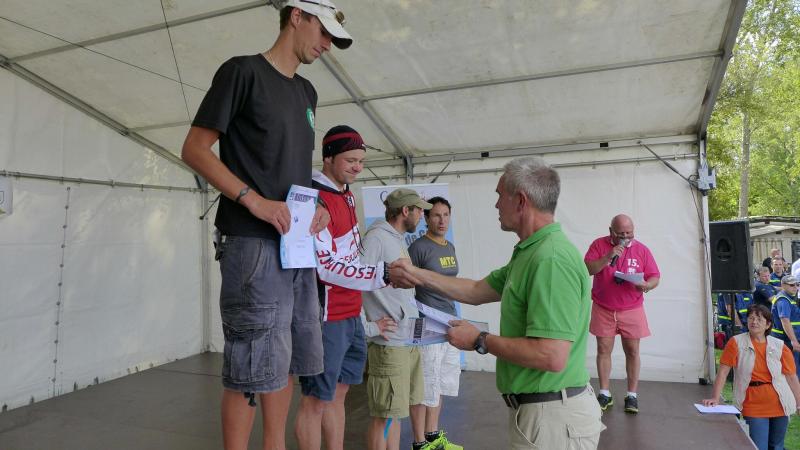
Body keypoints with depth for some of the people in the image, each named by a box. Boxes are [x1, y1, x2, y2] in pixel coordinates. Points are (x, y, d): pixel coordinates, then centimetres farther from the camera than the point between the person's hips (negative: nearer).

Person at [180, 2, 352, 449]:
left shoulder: (306, 92, 20)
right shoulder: (243, 70, -2)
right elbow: (194, 149, -6)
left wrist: (316, 206, 6)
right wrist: (254, 200, -17)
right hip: (254, 243, -8)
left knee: (284, 361, 14)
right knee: (252, 368, -3)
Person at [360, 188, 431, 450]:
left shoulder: (399, 240, 16)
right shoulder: (376, 237, -13)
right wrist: (370, 325, -16)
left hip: (409, 340, 9)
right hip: (388, 343, -9)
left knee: (396, 410, 20)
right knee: (385, 415, 1)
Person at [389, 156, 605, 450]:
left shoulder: (551, 260, -26)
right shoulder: (530, 252, 8)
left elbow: (551, 357, -31)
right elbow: (477, 291, 16)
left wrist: (480, 341, -18)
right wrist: (418, 275, 14)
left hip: (552, 416, -9)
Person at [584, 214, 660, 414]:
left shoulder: (642, 249, 0)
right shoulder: (599, 245, -3)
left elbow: (655, 276, 3)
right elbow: (587, 269, -12)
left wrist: (646, 285, -20)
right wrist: (608, 257, -23)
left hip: (631, 310, 1)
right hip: (603, 309, -1)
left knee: (632, 351, 4)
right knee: (603, 349, 3)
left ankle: (632, 395, 15)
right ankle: (604, 393, 13)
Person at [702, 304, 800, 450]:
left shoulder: (779, 347, -1)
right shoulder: (736, 342, -8)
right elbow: (723, 371, -9)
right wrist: (715, 398, -14)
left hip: (779, 405, 3)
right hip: (753, 406, -3)